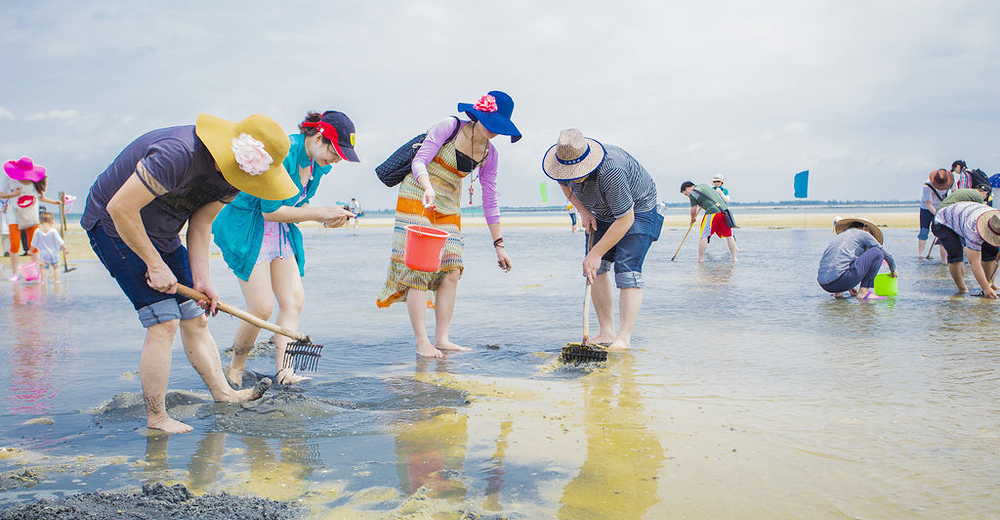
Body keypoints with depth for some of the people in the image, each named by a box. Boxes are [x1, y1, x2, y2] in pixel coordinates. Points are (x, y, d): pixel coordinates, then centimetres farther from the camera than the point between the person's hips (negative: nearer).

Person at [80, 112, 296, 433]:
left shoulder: (233, 176, -6)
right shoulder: (178, 154, -34)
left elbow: (201, 223, 3)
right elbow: (119, 208, -31)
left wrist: (201, 280, -6)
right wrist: (155, 265, -23)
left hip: (162, 235, 8)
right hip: (114, 227, -8)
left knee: (195, 318, 8)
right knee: (164, 322, -14)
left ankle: (224, 394, 20)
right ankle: (156, 418, -1)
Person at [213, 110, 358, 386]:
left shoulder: (319, 163, 0)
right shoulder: (281, 153, -26)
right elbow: (270, 211, -24)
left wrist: (329, 216, -10)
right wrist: (318, 212, -22)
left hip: (282, 233, 8)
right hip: (247, 231, -8)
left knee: (294, 301, -3)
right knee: (261, 308, -10)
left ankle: (283, 370, -2)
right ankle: (235, 368, 11)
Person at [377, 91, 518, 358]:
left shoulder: (489, 155, 3)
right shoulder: (450, 127, -13)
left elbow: (490, 200, 7)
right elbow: (419, 161, -18)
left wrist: (498, 244, 6)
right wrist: (428, 188, -39)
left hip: (449, 210, 6)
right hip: (417, 200, -6)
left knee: (451, 272, -4)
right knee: (419, 268, -12)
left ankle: (442, 338, 3)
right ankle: (421, 342, -11)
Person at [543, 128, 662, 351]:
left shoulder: (611, 172, -41)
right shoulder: (565, 162, -19)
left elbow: (626, 219, -34)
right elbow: (564, 184, 7)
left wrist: (596, 253, -30)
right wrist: (583, 211, -7)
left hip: (638, 209, -7)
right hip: (602, 212, 7)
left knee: (626, 270, -19)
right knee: (595, 269, -3)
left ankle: (623, 338, -19)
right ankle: (606, 332, 1)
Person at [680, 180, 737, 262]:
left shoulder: (692, 194, 5)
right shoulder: (704, 185, 25)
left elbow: (693, 210, 7)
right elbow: (719, 194, 35)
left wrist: (693, 219, 27)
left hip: (713, 211, -7)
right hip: (725, 208, 7)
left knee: (704, 236, 0)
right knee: (729, 236, 11)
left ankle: (700, 259, -1)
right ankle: (734, 258, 12)